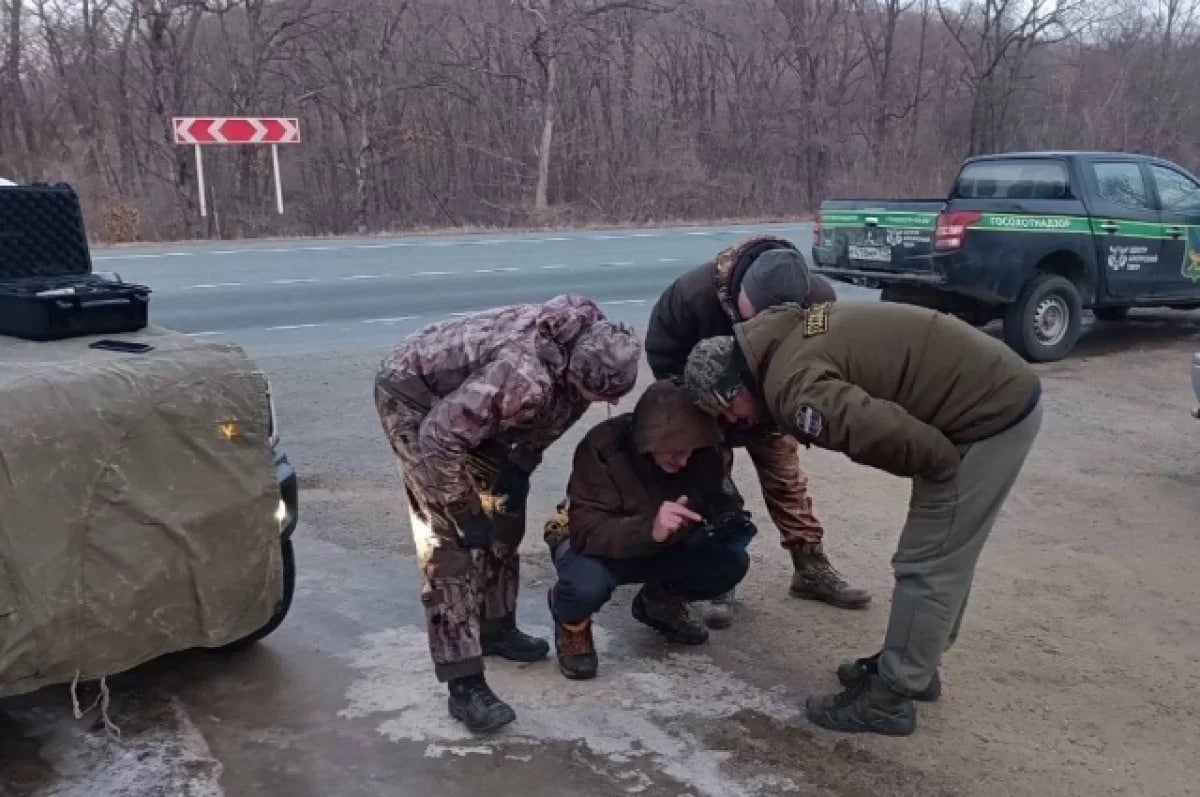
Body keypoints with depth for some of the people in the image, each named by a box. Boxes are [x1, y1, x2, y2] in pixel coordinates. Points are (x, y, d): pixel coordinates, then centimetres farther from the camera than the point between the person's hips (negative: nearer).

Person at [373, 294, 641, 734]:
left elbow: (544, 420, 5)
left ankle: (496, 628, 30)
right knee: (451, 537, -14)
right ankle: (464, 684, -9)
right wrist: (461, 511, -24)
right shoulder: (527, 376, -40)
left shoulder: (586, 356, -13)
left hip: (466, 396, 8)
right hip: (413, 392, -8)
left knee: (504, 512, 11)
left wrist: (517, 471, -1)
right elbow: (439, 437, -34)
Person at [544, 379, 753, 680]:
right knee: (586, 585, -39)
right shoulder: (603, 447, -32)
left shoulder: (702, 453, -18)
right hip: (594, 544, -5)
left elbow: (721, 501, -3)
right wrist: (648, 529, -56)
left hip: (661, 548, 5)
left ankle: (660, 601, 12)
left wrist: (729, 519, -28)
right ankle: (572, 622, 1)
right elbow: (587, 530, -38)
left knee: (732, 560, -19)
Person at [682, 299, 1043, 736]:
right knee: (939, 556, 19)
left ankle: (889, 699, 11)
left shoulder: (794, 390, -24)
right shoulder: (785, 335, 5)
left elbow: (911, 444, -30)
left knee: (927, 563, -1)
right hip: (1001, 390, 10)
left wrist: (943, 471, -11)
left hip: (991, 413, -10)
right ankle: (913, 665, 33)